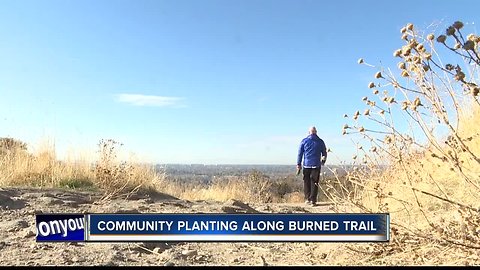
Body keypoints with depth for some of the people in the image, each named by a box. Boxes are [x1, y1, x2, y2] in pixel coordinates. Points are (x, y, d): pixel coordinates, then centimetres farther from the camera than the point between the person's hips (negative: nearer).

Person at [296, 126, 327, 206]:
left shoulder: (304, 141, 1)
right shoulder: (320, 141, 4)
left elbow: (300, 153, 0)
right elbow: (324, 153, 13)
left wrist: (298, 164, 4)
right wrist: (323, 161, 31)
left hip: (306, 165, 0)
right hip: (316, 165, 0)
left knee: (306, 182, 10)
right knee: (314, 183, 3)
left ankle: (307, 199, 9)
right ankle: (313, 200, 2)